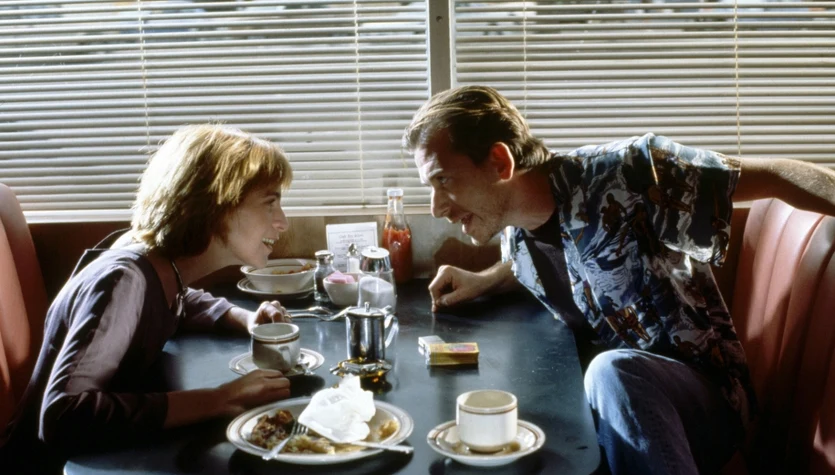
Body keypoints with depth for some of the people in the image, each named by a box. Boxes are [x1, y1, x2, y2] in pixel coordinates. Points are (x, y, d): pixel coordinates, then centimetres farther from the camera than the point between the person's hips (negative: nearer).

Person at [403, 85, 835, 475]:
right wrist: (482, 282, 7)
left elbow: (773, 177, -19)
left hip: (706, 389, -4)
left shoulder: (619, 175, -21)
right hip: (609, 402, 4)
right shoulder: (514, 237, 1)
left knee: (611, 373, -34)